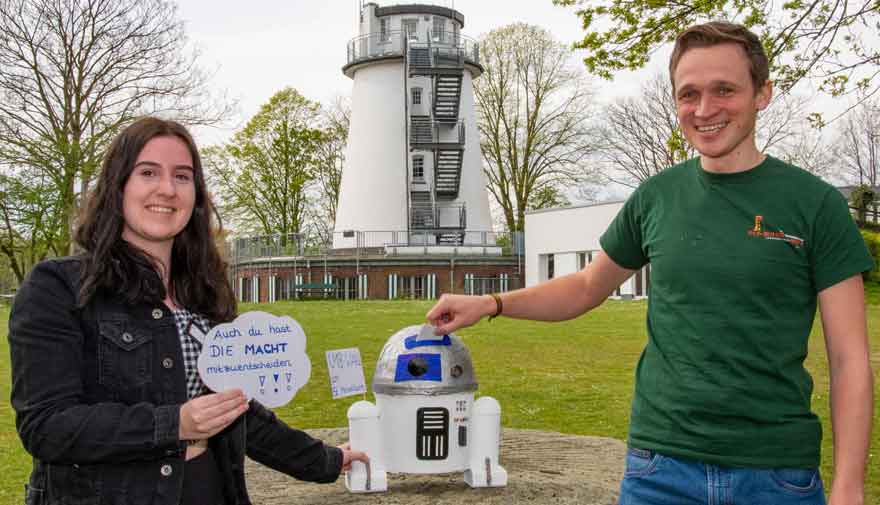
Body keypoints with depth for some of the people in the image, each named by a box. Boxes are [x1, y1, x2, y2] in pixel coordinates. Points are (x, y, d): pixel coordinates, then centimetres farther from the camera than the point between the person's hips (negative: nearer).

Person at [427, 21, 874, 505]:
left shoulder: (815, 203, -5)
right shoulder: (656, 196, 2)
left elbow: (849, 360, -5)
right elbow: (588, 286, 14)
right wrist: (490, 303, 1)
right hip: (659, 463, 2)